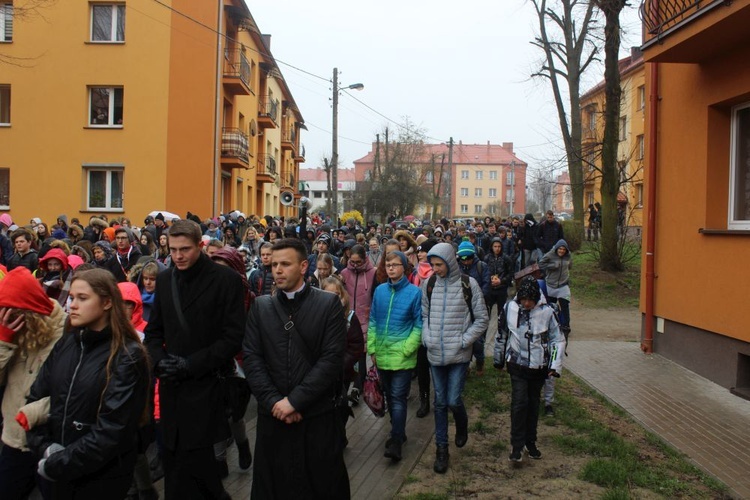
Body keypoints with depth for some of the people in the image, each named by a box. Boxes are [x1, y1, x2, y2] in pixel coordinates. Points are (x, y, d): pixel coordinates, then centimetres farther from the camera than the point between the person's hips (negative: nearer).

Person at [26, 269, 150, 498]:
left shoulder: (128, 357, -14)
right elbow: (35, 399, 4)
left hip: (101, 478, -5)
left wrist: (58, 464, -16)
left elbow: (113, 428, -19)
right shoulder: (65, 344, 4)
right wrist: (44, 446, -10)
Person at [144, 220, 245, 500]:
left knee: (194, 462, -6)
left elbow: (233, 337, -9)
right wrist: (160, 360, -4)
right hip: (171, 385, 5)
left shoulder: (226, 280, -7)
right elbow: (154, 330, 16)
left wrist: (191, 365, -15)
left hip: (206, 386, -5)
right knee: (174, 462, 9)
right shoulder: (164, 279, 10)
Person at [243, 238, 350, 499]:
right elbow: (251, 357, 0)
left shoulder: (329, 304, -4)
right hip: (273, 415, 3)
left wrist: (294, 400, -15)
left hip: (318, 415, -2)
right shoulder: (260, 306, 6)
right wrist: (274, 401, -11)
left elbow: (332, 359, -11)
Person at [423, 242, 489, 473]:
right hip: (435, 354, 3)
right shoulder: (429, 285, 2)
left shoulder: (468, 284, -7)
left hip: (459, 355, -3)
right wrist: (427, 338, -3)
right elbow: (423, 315, 12)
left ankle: (462, 427, 30)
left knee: (453, 400, -4)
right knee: (440, 402, 10)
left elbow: (482, 319, -2)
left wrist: (464, 341, -9)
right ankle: (441, 449, 22)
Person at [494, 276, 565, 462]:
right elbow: (501, 335, 7)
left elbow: (558, 340, 0)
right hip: (517, 365, -1)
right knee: (519, 402, -11)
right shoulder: (510, 308, -8)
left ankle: (530, 442, 28)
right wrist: (499, 359, 15)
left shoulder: (546, 312, -10)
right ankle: (517, 446, -1)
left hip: (538, 367, 1)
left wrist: (555, 365, -7)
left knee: (533, 403, 12)